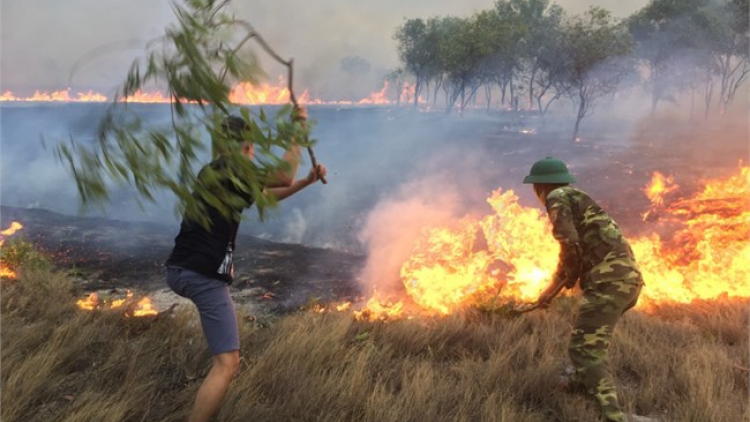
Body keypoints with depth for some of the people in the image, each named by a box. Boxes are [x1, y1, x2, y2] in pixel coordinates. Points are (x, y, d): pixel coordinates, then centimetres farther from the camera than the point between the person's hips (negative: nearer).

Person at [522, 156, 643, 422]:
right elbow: (575, 250, 31)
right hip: (627, 277, 10)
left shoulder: (557, 198, -2)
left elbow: (571, 246, -16)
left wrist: (570, 280, 1)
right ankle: (583, 381, 45)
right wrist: (552, 289, 31)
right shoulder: (577, 199, 27)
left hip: (610, 279, -10)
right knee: (592, 336, 30)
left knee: (584, 348, -11)